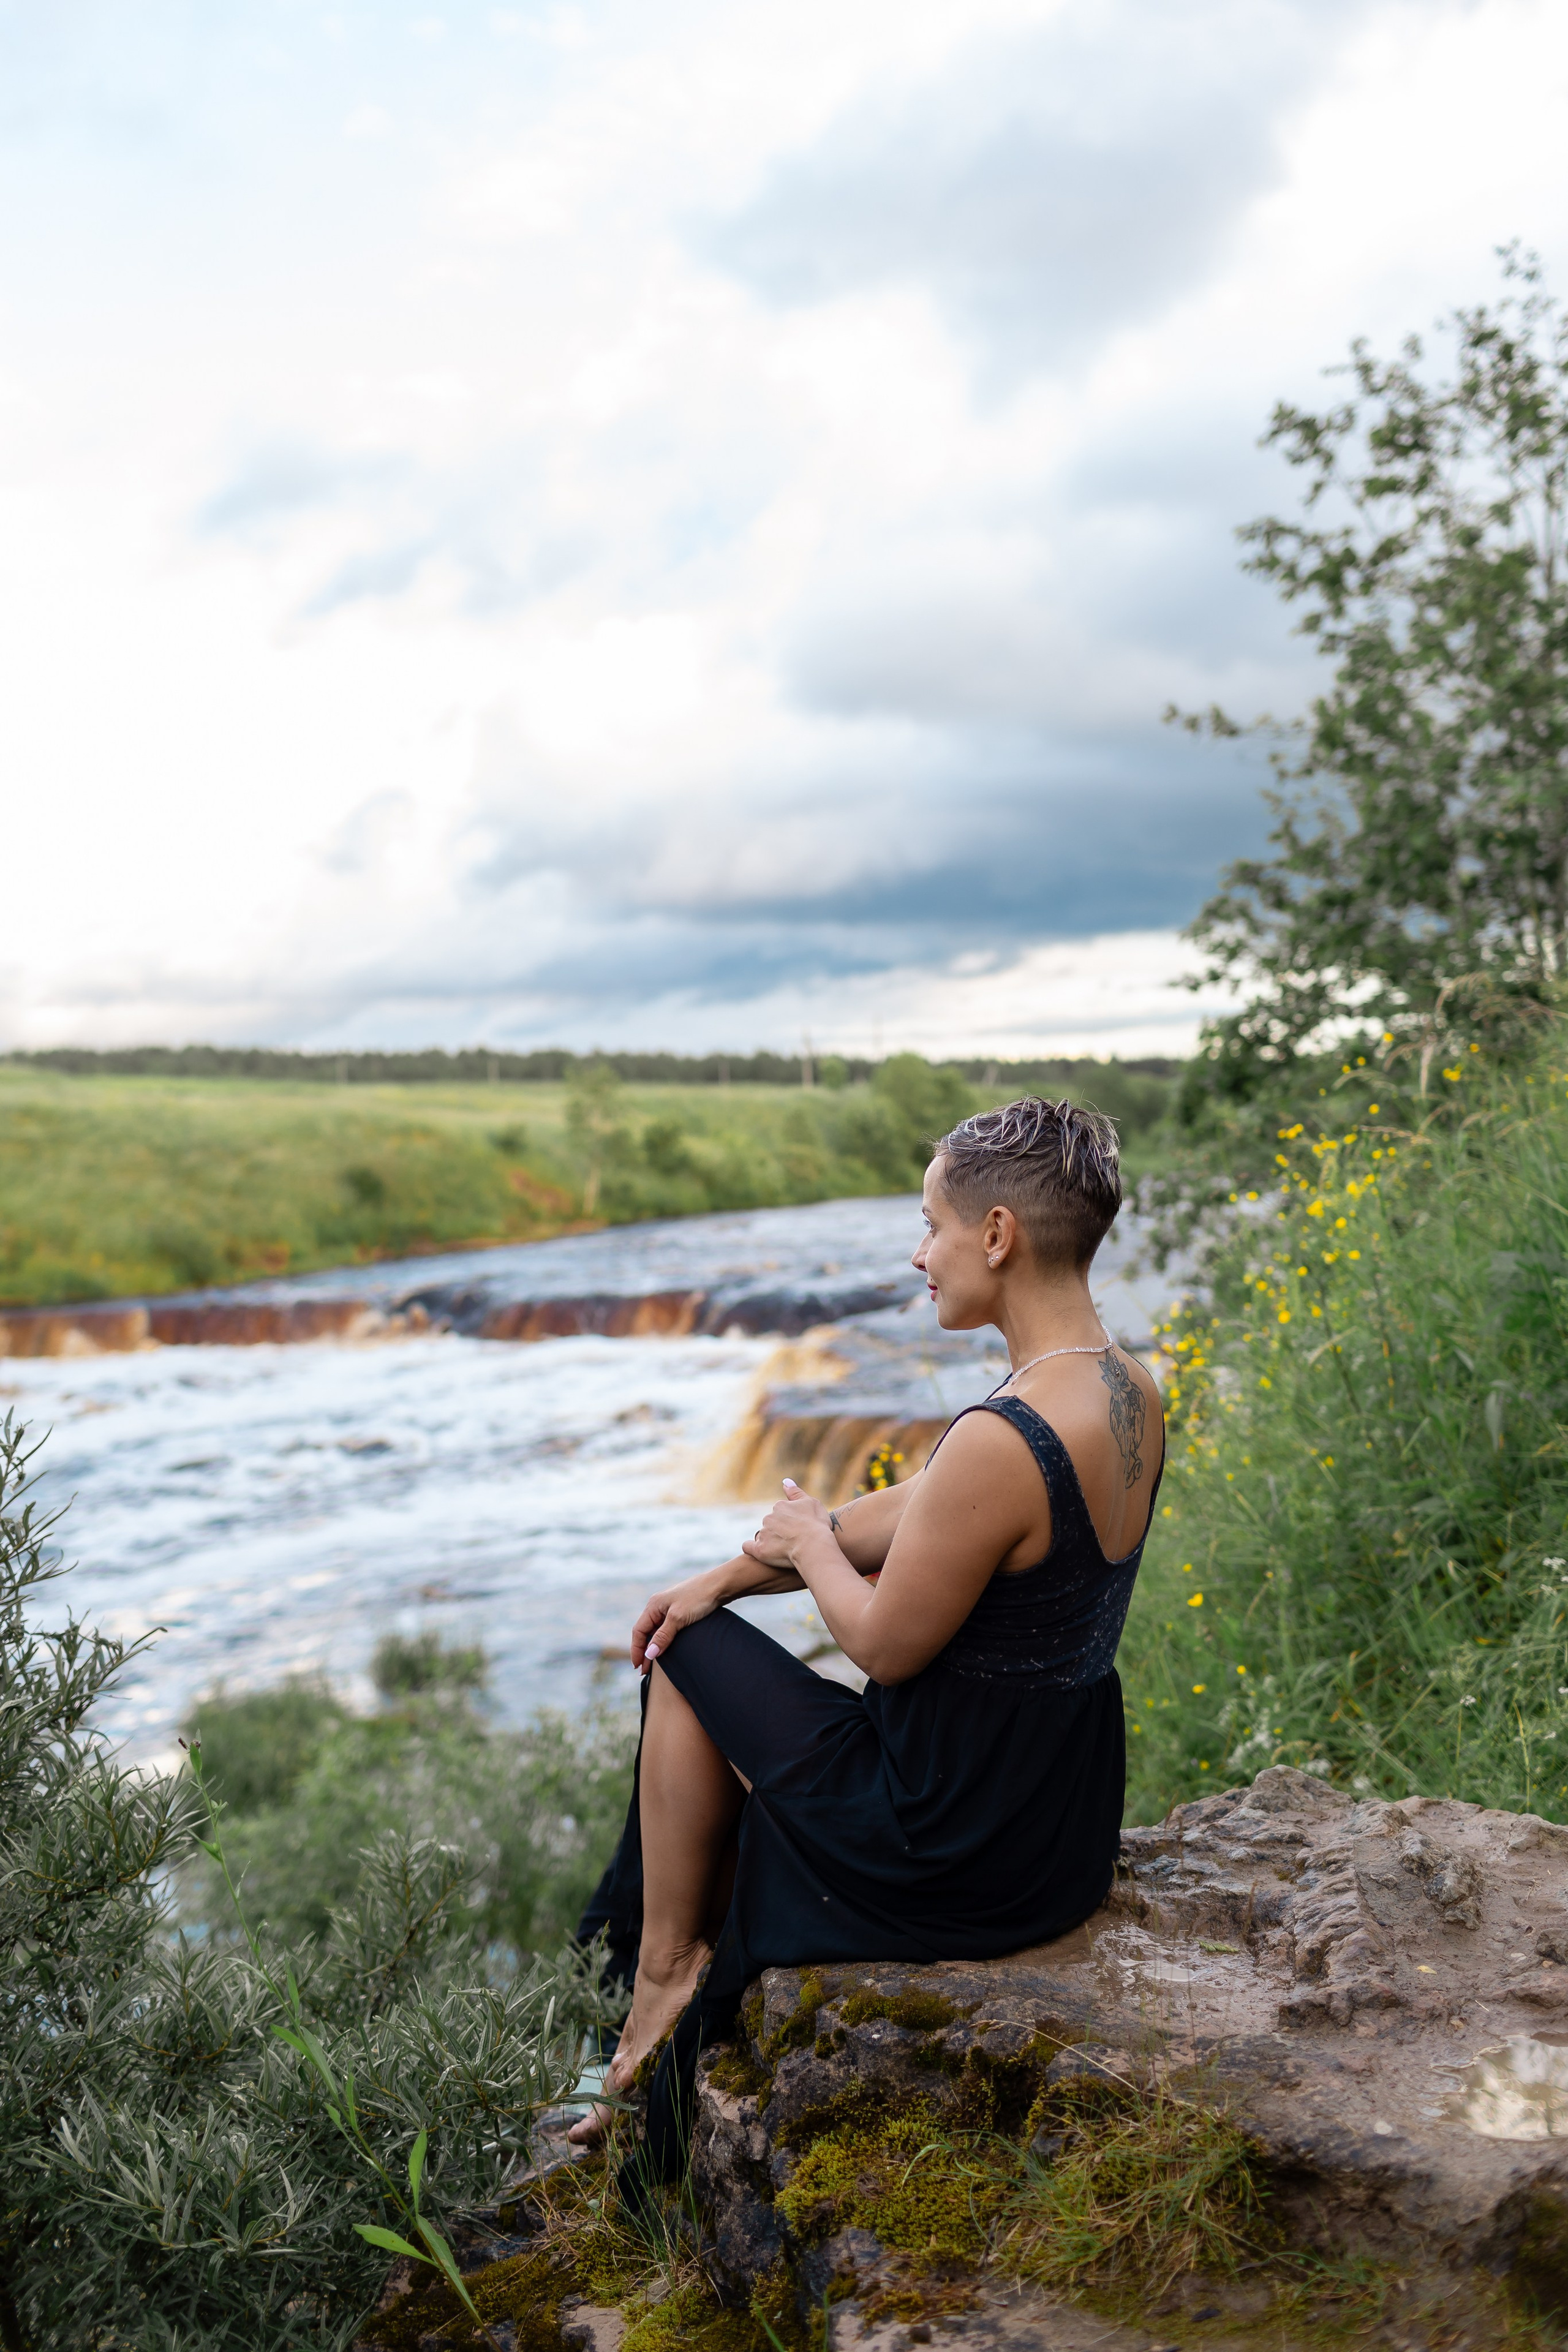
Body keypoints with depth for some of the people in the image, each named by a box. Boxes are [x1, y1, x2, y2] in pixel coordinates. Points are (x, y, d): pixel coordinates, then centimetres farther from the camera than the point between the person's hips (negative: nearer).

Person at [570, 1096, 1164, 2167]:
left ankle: (665, 1966, 29)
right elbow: (906, 1518, 7)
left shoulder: (1002, 1440, -31)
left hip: (955, 1851, -8)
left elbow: (886, 1646, -20)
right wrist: (729, 1575, 9)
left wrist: (808, 1541, -1)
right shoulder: (1130, 1392, 0)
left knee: (692, 1659, 11)